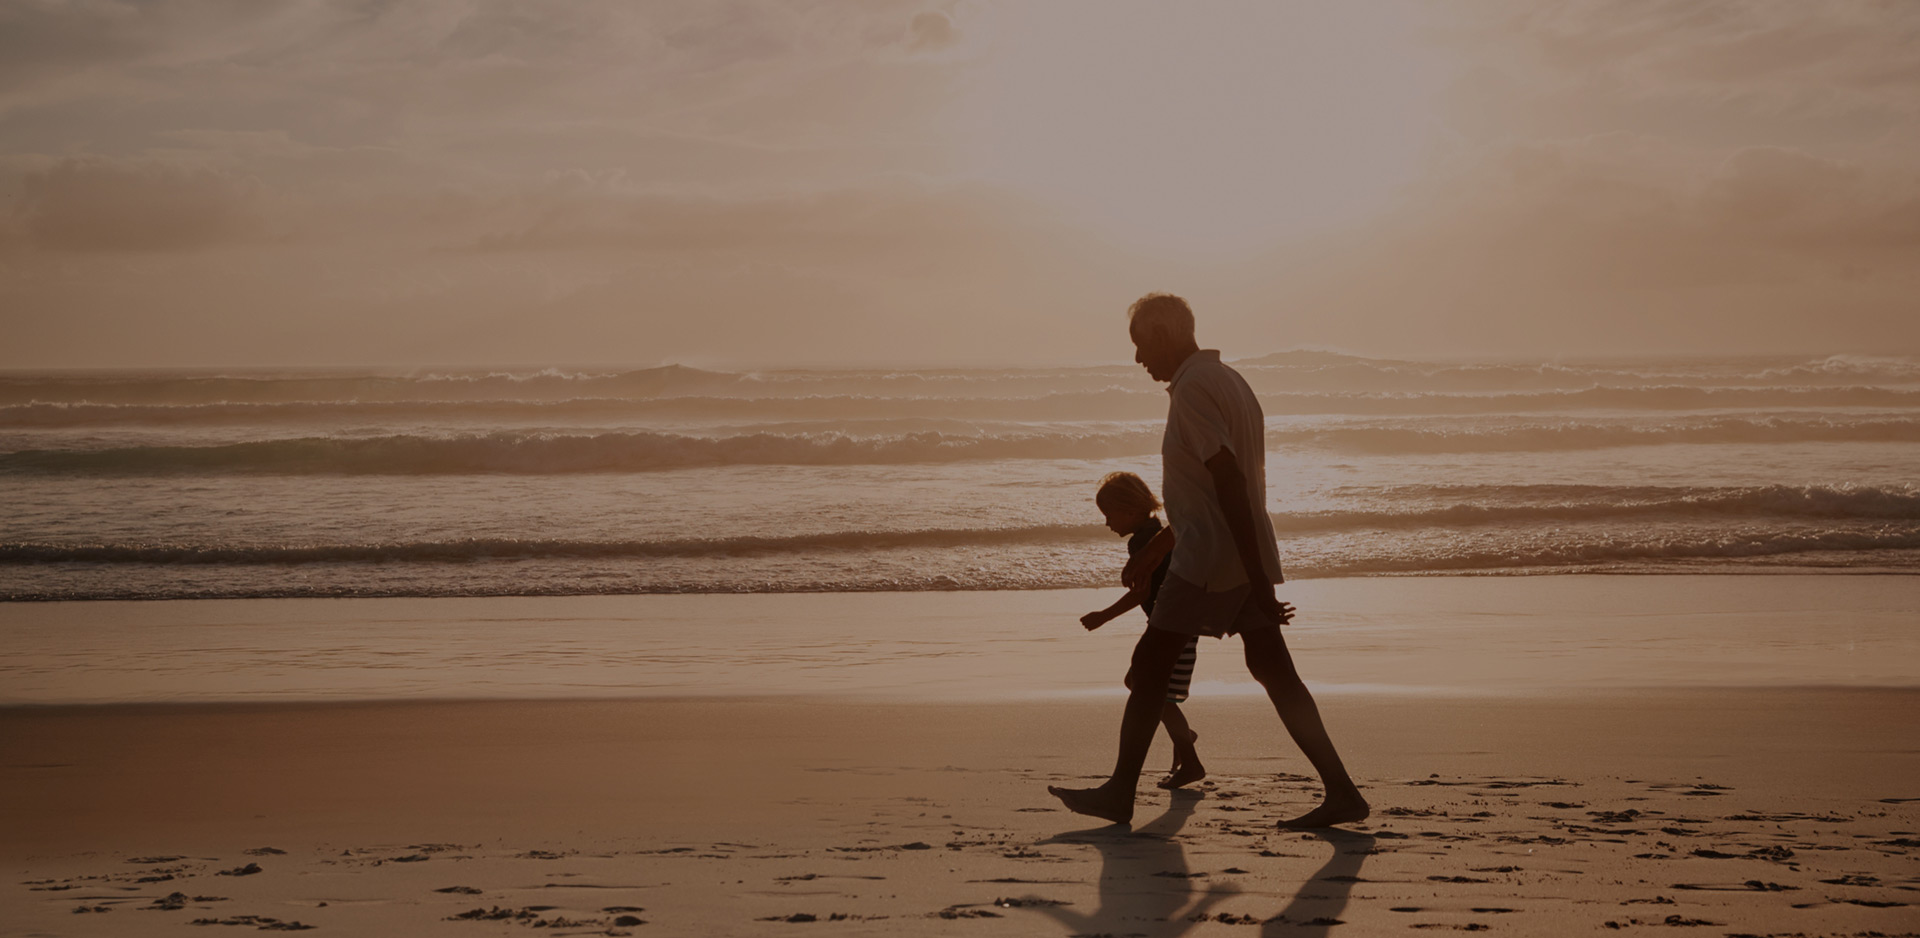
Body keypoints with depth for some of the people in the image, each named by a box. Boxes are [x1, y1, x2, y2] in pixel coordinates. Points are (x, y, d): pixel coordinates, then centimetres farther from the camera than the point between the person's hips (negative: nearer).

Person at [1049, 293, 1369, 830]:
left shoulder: (1192, 389, -14)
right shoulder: (1227, 380, 18)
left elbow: (1230, 482, -22)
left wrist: (1258, 581, -25)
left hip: (1208, 562, -9)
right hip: (1245, 561, 9)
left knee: (1150, 668, 1)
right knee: (1273, 671, 8)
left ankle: (1120, 794, 7)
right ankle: (1340, 792, 4)